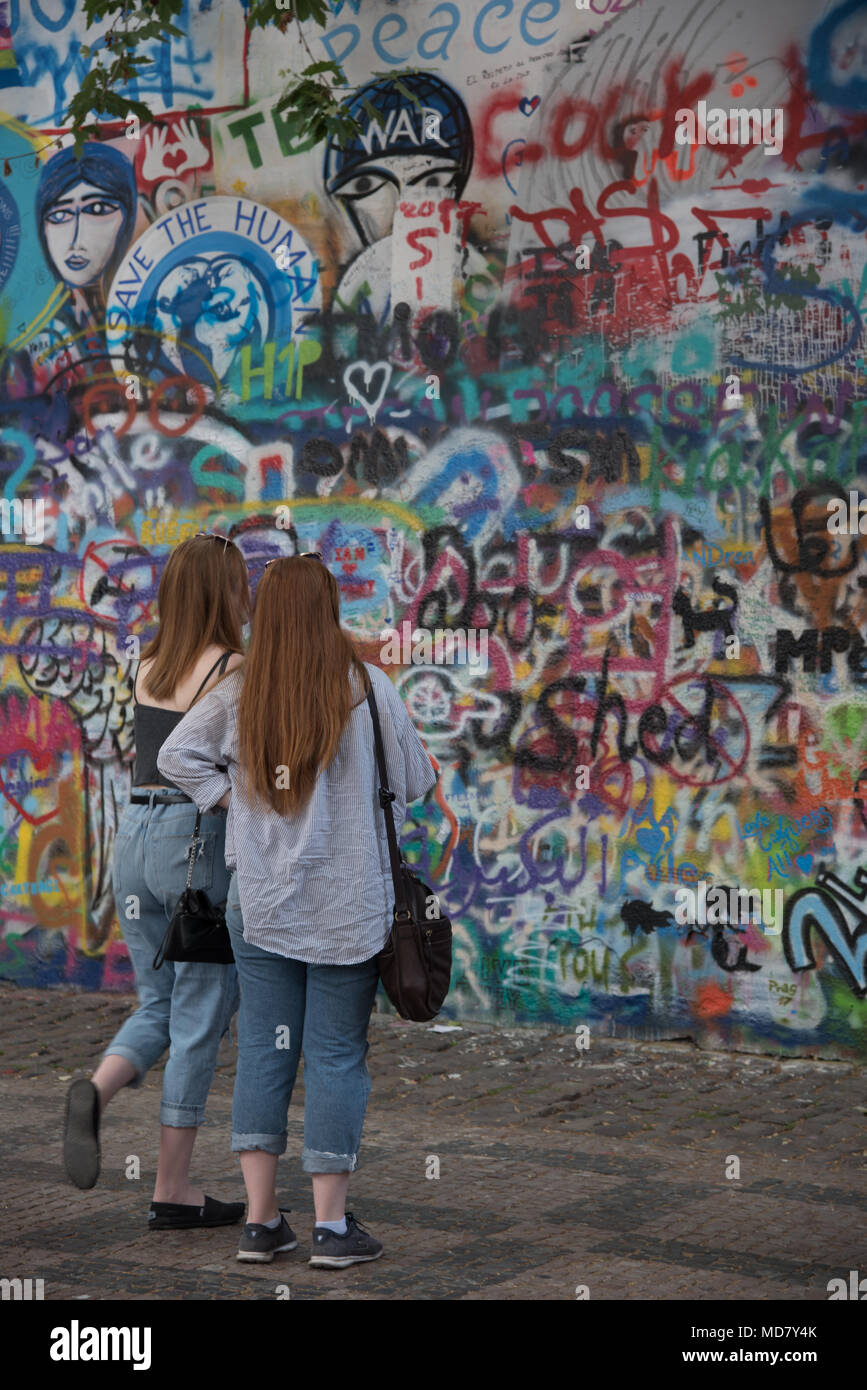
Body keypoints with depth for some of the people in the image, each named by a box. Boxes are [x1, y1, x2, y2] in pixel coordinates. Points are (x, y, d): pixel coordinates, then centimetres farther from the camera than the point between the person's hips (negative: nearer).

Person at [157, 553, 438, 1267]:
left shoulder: (239, 693, -1)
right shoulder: (366, 686, -9)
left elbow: (177, 755, 4)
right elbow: (415, 781, -1)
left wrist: (233, 798, 7)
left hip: (260, 902, 3)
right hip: (348, 905, -3)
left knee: (263, 1050, 9)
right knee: (337, 1054, 3)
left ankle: (261, 1219, 11)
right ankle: (332, 1224, 5)